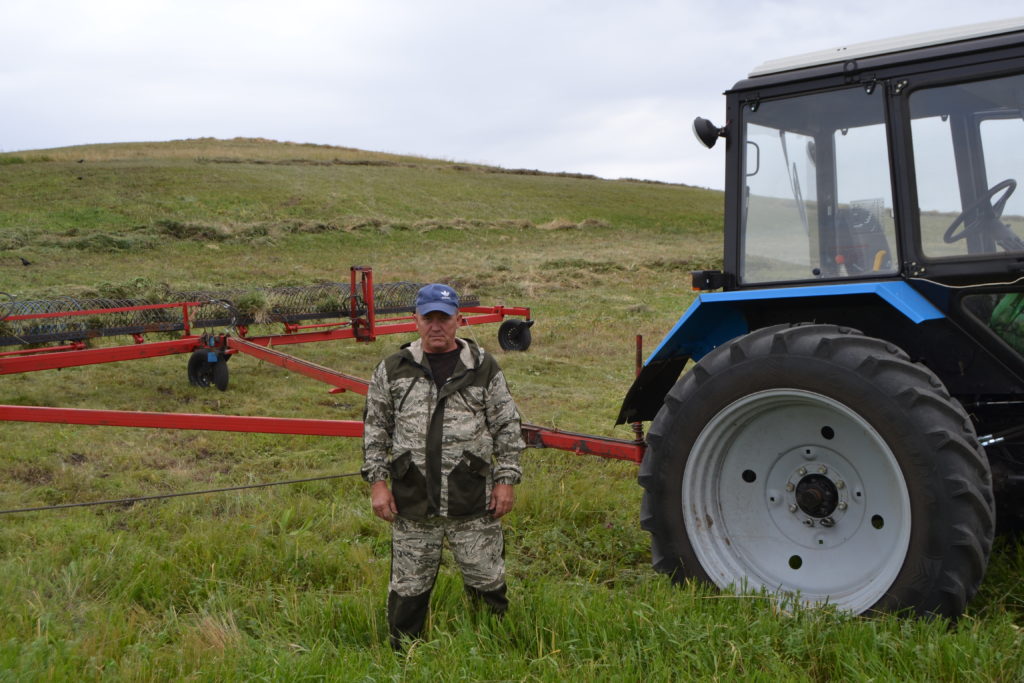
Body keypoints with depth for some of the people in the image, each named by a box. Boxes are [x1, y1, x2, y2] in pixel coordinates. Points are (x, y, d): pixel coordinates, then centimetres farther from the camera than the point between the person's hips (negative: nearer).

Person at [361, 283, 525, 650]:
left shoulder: (484, 367, 3)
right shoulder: (393, 369, 5)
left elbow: (507, 427, 6)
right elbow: (375, 428, 10)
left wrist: (506, 480, 0)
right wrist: (377, 481, 4)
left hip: (473, 502, -1)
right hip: (412, 504, 1)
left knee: (487, 584, 7)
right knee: (408, 588, 9)